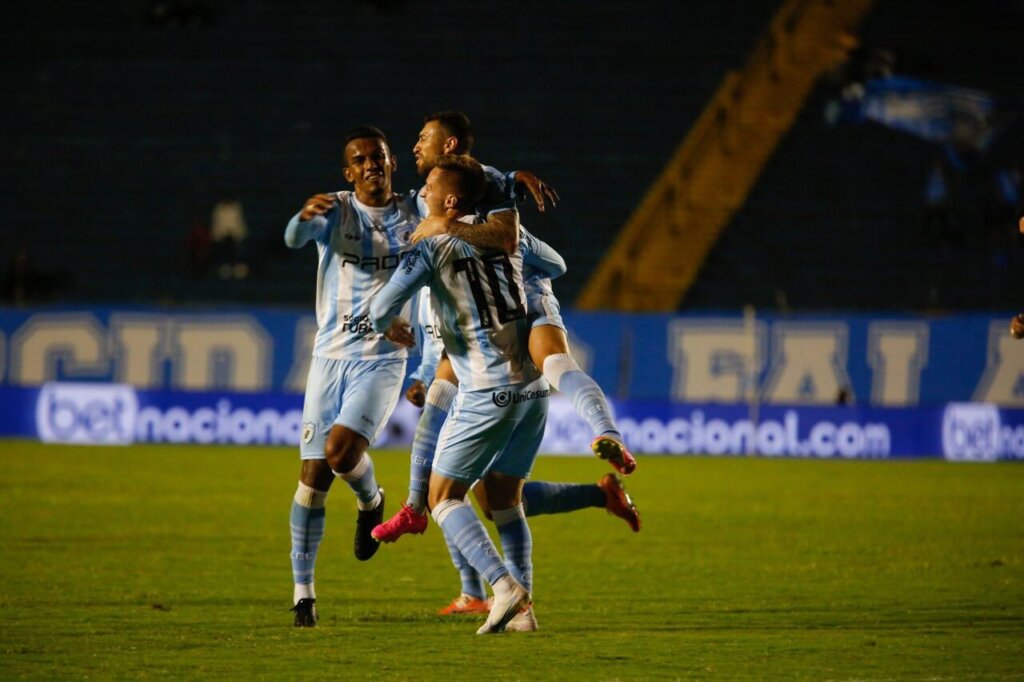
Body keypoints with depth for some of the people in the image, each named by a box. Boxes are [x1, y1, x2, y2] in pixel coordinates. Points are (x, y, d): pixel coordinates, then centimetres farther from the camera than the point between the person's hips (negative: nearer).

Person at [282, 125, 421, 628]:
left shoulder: (413, 216, 5)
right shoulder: (335, 210, 0)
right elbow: (294, 239, -19)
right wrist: (305, 216, -42)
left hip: (383, 359, -1)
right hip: (331, 355, 1)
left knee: (341, 449, -23)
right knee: (313, 476, -3)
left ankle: (371, 502, 11)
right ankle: (303, 591, 5)